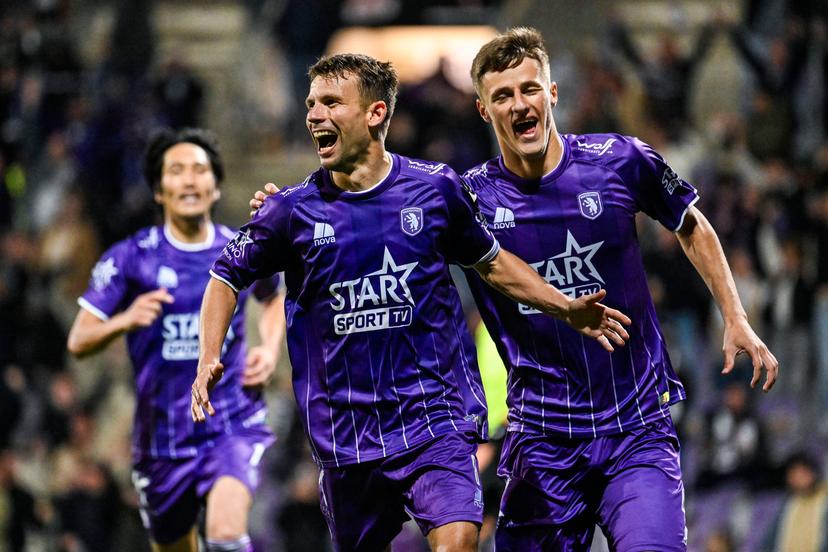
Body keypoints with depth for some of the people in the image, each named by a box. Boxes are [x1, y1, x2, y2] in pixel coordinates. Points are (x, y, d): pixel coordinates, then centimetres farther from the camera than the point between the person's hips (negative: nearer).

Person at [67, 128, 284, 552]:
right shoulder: (130, 258, -5)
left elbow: (274, 299, 25)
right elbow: (78, 341, -4)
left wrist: (270, 349, 6)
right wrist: (126, 320, -24)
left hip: (234, 424, -1)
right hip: (162, 433, 1)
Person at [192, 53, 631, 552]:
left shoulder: (435, 187, 0)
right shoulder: (294, 210, -2)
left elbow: (489, 261, 16)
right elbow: (228, 277, 12)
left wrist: (567, 309, 11)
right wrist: (209, 362, -2)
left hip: (438, 414, -1)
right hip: (345, 432, 1)